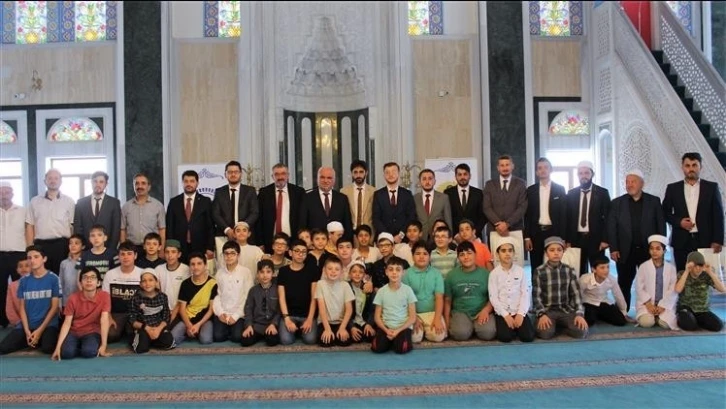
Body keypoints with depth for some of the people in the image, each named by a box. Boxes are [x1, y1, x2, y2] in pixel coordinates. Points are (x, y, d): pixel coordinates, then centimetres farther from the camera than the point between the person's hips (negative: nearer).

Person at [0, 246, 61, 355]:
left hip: (48, 324, -3)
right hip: (27, 325, 4)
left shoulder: (53, 278, -3)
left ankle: (42, 338, 4)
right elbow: (22, 307, 6)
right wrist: (27, 330, -7)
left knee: (48, 348, -30)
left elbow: (54, 307, -6)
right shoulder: (24, 281, 7)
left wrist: (40, 330, -12)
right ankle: (35, 340, 7)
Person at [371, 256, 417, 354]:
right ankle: (390, 339, 7)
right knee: (377, 348, -23)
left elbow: (412, 317, -2)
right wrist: (386, 330, -14)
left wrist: (398, 330, -14)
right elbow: (377, 316, 3)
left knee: (402, 348, -28)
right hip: (386, 327, 2)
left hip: (403, 326, -2)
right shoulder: (381, 291, 1)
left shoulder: (407, 290, -3)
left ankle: (400, 338, 4)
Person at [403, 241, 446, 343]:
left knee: (438, 336, -24)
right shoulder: (407, 274, 0)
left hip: (432, 312, 1)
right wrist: (414, 318, -13)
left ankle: (427, 330, 10)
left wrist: (437, 318, -15)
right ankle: (421, 329, 10)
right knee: (415, 337, -25)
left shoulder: (436, 273, 3)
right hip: (414, 313, 0)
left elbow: (439, 297, -2)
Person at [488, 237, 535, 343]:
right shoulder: (494, 273, -1)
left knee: (528, 336, -18)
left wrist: (520, 314, -13)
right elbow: (493, 297, -5)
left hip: (519, 312, 1)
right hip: (502, 313, -1)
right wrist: (505, 315, -14)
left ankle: (516, 326, 14)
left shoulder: (520, 271, 4)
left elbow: (526, 293, -1)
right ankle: (512, 328, 11)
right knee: (505, 337, -23)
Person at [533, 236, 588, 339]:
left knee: (581, 331, -22)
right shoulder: (539, 271, -4)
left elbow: (576, 293, 2)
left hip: (566, 309, 3)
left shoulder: (570, 271, 4)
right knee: (545, 333, -31)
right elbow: (536, 296, -5)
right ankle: (550, 324, 5)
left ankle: (562, 324, 8)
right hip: (547, 310, -3)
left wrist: (579, 314, -11)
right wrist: (542, 314, -19)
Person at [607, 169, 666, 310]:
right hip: (625, 252, 0)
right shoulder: (617, 203, 4)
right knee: (624, 285, 5)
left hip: (648, 250, 0)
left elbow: (661, 225, 4)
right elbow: (611, 228, 1)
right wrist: (613, 249, -6)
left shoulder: (654, 201, 4)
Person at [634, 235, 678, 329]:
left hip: (665, 304, 1)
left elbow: (673, 290, -3)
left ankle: (658, 317, 10)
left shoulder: (671, 268, 3)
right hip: (647, 303, -1)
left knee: (666, 324, -24)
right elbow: (639, 288, -2)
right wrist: (648, 304, -14)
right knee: (647, 322, -26)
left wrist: (663, 306, -14)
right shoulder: (643, 267, 0)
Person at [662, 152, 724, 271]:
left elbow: (718, 216, 2)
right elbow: (665, 212, 11)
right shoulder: (673, 188, 8)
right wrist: (679, 221, -9)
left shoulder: (712, 187, 6)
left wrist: (718, 241, -6)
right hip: (682, 241, 1)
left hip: (706, 241, -1)